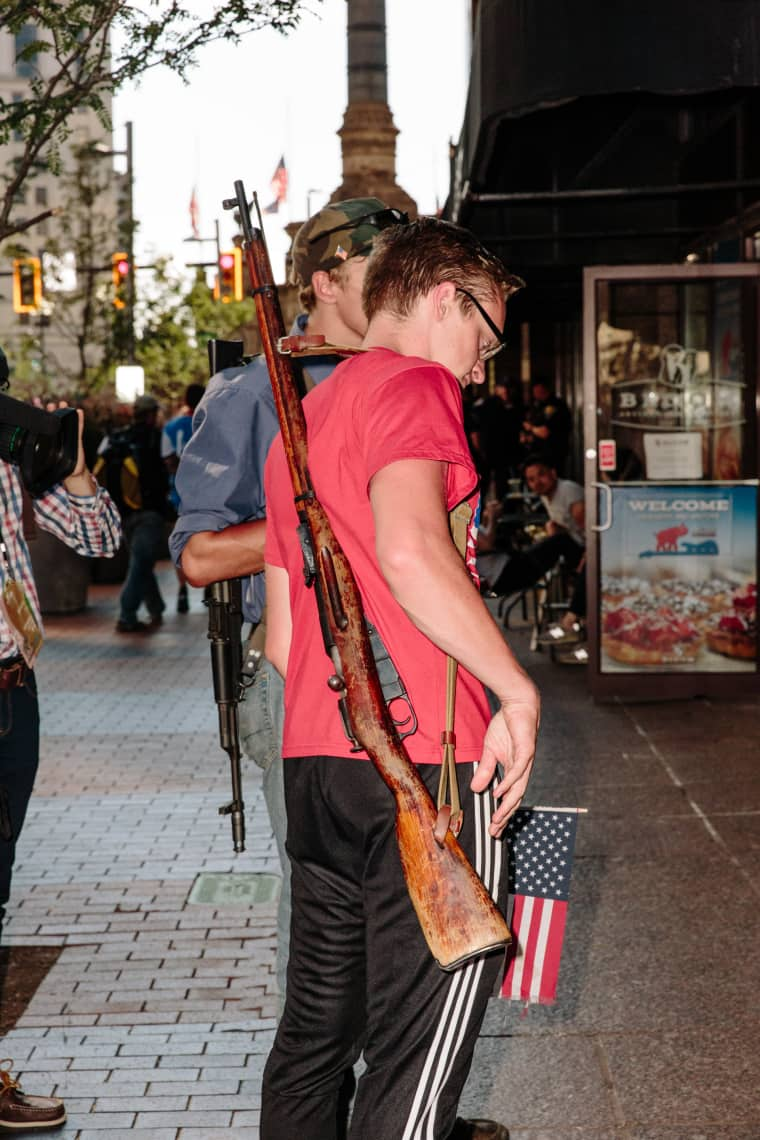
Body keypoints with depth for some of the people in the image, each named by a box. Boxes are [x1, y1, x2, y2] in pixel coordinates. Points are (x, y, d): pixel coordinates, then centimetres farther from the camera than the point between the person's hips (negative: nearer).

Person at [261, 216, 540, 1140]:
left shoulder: (298, 421, 21)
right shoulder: (414, 383, -7)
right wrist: (517, 690, -18)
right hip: (429, 763, -9)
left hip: (314, 761, 9)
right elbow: (411, 550, -26)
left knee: (317, 1025, 17)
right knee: (418, 1052, -1)